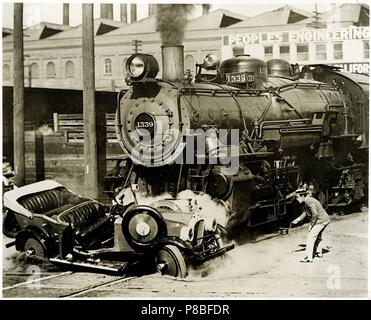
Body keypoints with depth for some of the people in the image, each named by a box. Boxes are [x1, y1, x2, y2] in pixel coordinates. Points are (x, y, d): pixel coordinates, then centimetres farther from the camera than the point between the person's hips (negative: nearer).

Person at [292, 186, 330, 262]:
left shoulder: (309, 201, -23)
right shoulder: (306, 201, 8)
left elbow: (315, 214, -26)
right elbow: (305, 212, 14)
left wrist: (311, 225, -18)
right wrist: (298, 219, 1)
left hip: (321, 220, -10)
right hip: (325, 219, 10)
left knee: (311, 237, -8)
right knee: (317, 236, 26)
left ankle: (309, 257, -8)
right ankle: (319, 253, 42)